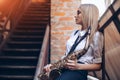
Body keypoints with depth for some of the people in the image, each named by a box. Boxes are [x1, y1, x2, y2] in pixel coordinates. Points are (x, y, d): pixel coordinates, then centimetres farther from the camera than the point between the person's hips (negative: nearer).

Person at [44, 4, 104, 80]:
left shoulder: (96, 35, -3)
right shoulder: (75, 33, 20)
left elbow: (98, 65, -2)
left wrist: (78, 66, -15)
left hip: (78, 71, -6)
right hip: (63, 69, 6)